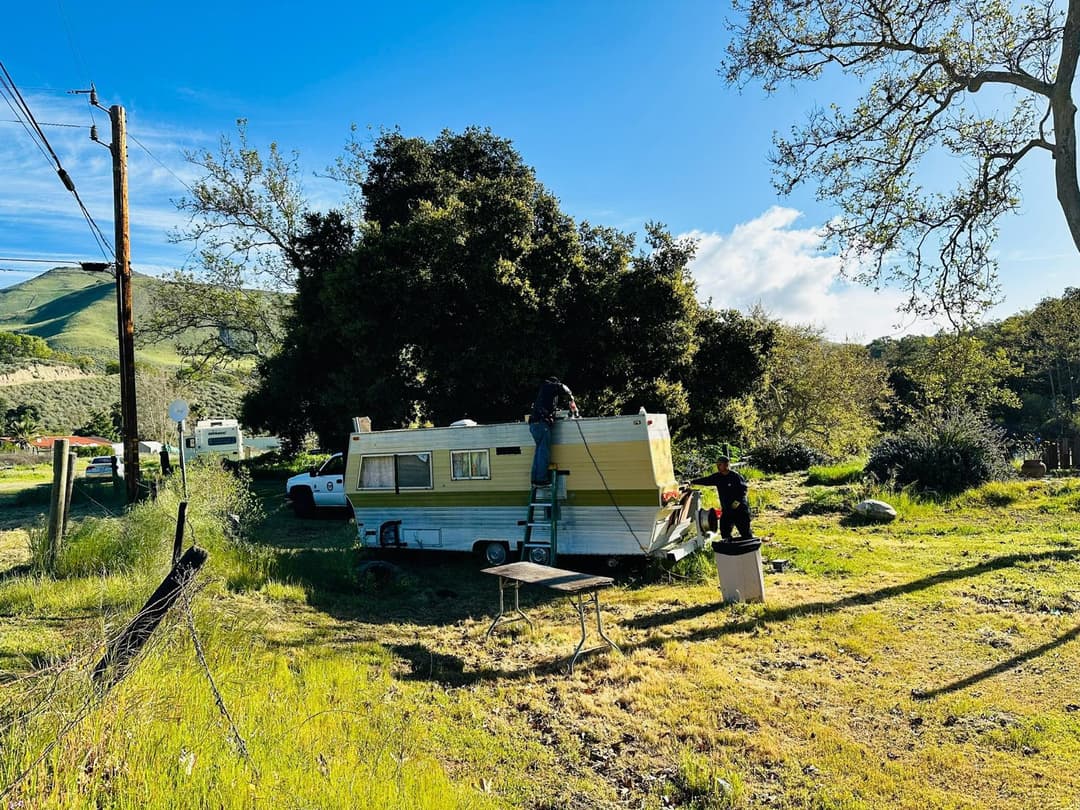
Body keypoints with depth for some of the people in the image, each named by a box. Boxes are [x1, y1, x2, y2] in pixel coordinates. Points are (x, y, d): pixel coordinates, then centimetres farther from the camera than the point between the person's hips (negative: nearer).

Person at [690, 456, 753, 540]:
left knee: (745, 532, 0)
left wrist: (738, 501, -19)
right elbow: (705, 480, 2)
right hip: (726, 509, 6)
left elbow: (743, 489, -10)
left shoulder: (735, 476, -12)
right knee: (724, 532, 4)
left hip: (740, 508, -6)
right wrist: (691, 482, -7)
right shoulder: (717, 477, 4)